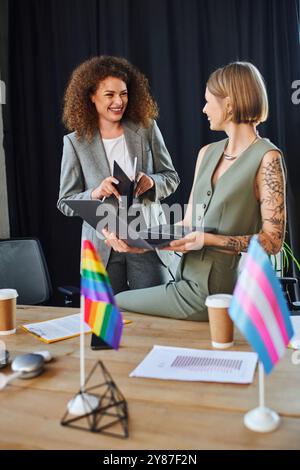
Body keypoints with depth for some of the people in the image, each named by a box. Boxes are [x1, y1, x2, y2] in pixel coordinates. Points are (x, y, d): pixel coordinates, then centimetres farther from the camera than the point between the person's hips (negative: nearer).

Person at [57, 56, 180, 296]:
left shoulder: (147, 129, 3)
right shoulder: (75, 142, 0)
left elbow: (171, 177, 9)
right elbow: (65, 202, 1)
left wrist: (151, 182, -13)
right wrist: (94, 194, -19)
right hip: (103, 246, 0)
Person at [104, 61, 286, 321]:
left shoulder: (267, 158, -10)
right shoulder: (207, 153, 10)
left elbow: (273, 240, -13)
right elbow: (188, 224, 9)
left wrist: (209, 239, -22)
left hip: (217, 291, -6)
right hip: (189, 278, 6)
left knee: (117, 305, 0)